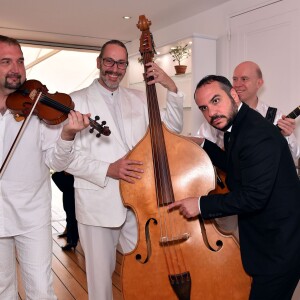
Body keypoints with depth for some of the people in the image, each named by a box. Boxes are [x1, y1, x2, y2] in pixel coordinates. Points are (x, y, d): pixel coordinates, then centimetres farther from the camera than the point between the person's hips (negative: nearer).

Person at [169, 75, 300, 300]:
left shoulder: (258, 134, -25)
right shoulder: (243, 125, 6)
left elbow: (254, 196, -29)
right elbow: (235, 167, 22)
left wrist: (201, 204, -22)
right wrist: (203, 145, 14)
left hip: (281, 246, -10)